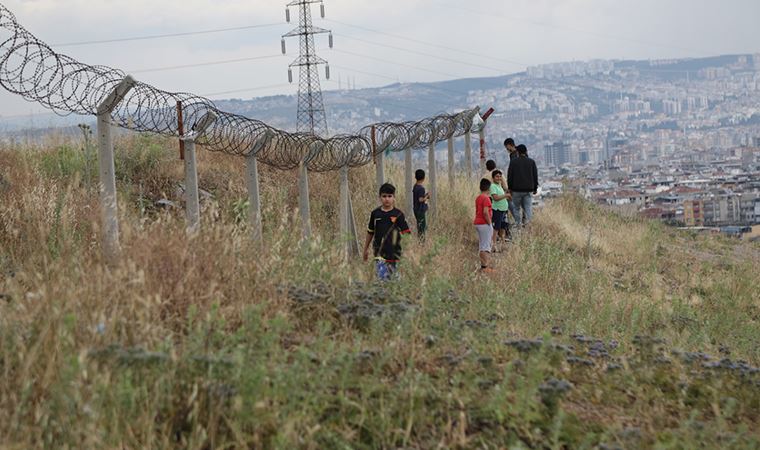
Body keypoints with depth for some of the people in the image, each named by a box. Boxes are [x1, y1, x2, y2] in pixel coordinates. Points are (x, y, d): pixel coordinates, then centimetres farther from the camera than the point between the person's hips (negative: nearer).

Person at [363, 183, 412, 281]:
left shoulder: (398, 214, -4)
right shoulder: (375, 213, 2)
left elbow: (406, 233, -3)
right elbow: (370, 232, 13)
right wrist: (366, 249, 18)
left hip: (394, 252, 0)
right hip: (380, 253, 0)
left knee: (393, 276, 11)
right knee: (382, 277, -10)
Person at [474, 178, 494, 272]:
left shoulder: (478, 198, 12)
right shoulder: (486, 198, -15)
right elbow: (485, 212, -23)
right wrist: (489, 223, -16)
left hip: (477, 223, 9)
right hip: (484, 224, -9)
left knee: (481, 246, 13)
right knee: (486, 246, -6)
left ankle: (483, 265, 17)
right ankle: (485, 267, -8)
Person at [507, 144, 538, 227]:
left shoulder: (513, 162, 0)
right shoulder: (531, 162, 5)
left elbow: (510, 176, 0)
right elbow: (535, 176, 8)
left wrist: (510, 188, 8)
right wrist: (535, 188, 14)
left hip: (517, 189, -1)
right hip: (529, 189, 1)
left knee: (516, 206, 10)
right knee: (528, 206, 4)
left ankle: (518, 222, 4)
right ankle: (528, 217, -23)